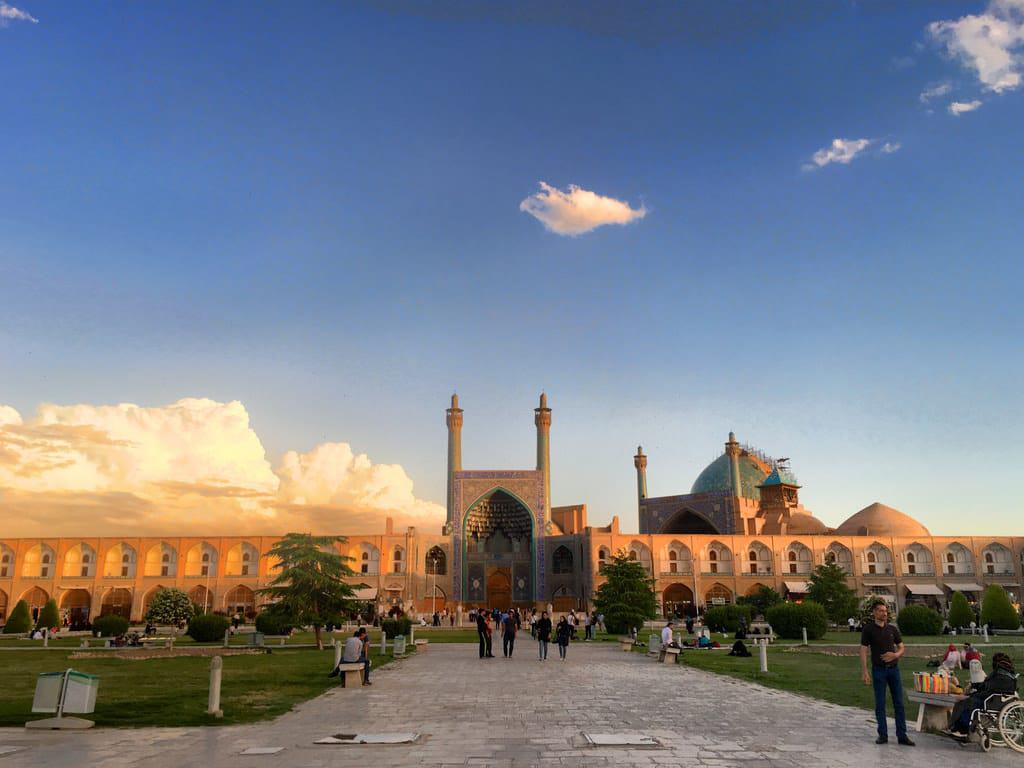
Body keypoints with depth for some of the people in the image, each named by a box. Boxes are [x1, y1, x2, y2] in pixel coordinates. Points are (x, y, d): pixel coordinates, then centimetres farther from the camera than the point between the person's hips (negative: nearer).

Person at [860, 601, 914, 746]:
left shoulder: (892, 629, 7)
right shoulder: (868, 629, -4)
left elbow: (902, 648, 12)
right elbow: (863, 651, -6)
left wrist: (895, 655, -12)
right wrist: (864, 672, -13)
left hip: (893, 668, 3)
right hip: (878, 669, -3)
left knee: (899, 703, 3)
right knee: (880, 704, 2)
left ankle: (902, 735, 9)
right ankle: (882, 734, 12)